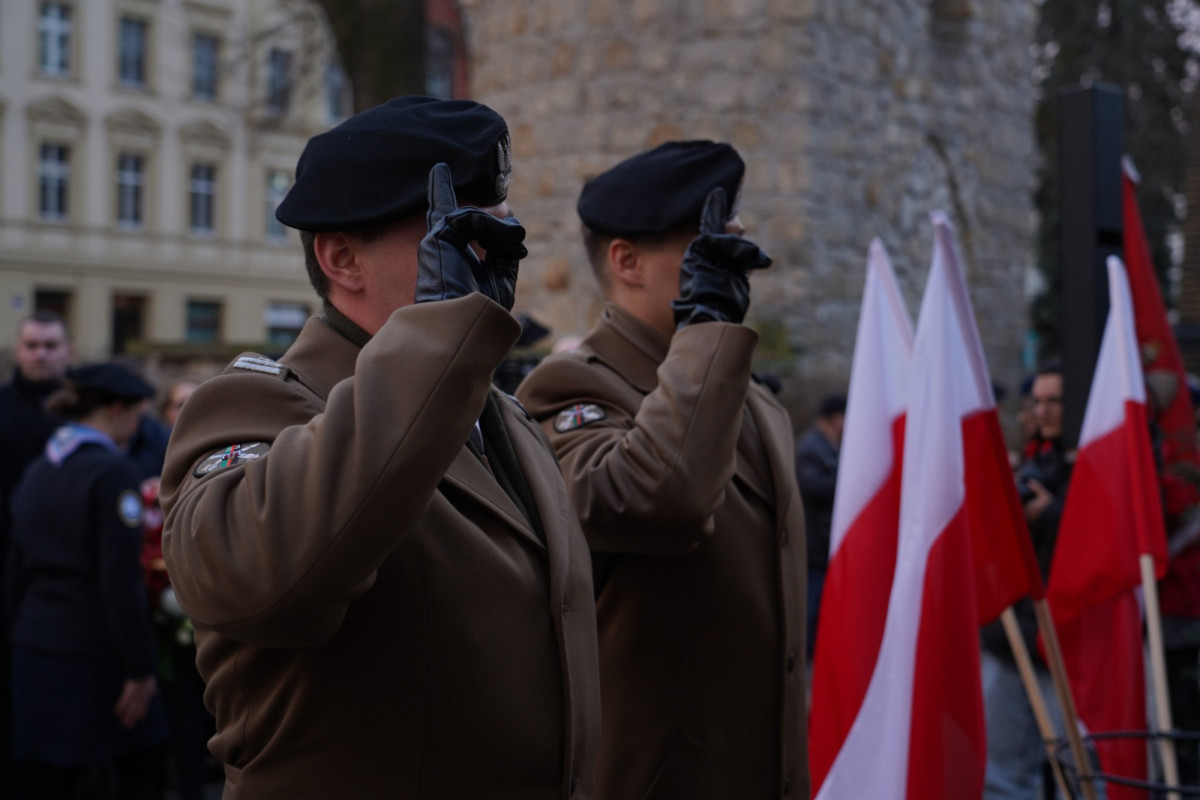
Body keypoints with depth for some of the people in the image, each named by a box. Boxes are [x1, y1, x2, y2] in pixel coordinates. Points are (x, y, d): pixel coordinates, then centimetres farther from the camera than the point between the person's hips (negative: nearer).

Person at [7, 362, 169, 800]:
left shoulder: (37, 472, 10)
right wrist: (139, 669, -14)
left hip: (34, 651, 7)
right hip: (94, 657, -7)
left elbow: (17, 572, 15)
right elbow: (121, 583, -17)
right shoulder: (113, 472, -13)